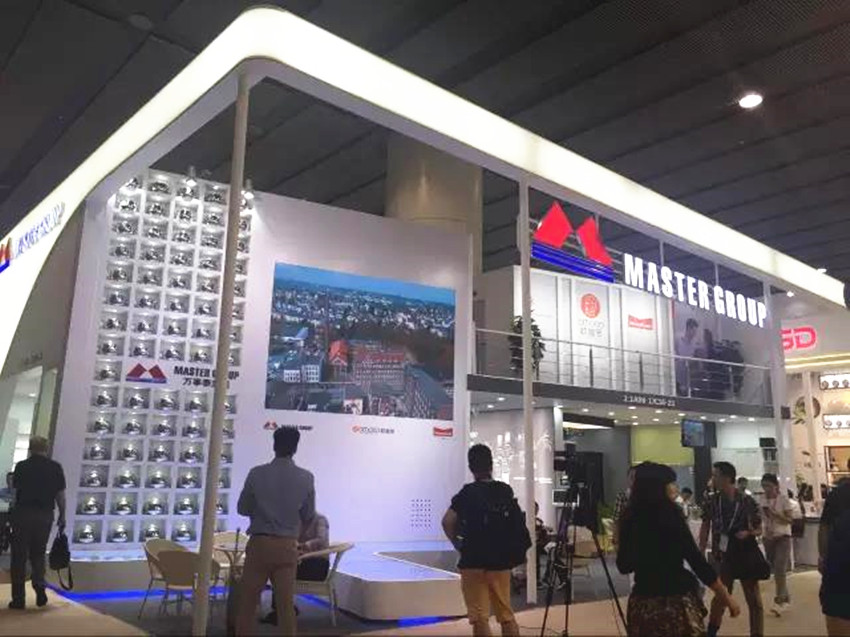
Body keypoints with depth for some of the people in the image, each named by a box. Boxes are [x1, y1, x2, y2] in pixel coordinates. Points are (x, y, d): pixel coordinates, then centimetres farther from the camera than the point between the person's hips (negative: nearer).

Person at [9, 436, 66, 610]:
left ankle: (19, 599, 8)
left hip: (23, 513, -1)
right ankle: (39, 587, 0)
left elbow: (14, 487, 11)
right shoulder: (55, 467, -2)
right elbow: (60, 495, -1)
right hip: (45, 515, 1)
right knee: (38, 554, 17)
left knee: (19, 556, 7)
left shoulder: (21, 466, -4)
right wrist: (62, 516, 8)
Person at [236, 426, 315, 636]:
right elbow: (309, 516, 4)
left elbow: (242, 508, 4)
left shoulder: (257, 473, -8)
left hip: (259, 544, -1)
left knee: (247, 602, 11)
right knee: (286, 604, 9)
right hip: (287, 546, 1)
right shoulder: (306, 478, -6)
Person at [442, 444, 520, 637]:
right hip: (501, 560, 4)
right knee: (507, 615, 15)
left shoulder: (468, 492, -9)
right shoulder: (506, 491, 3)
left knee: (480, 617, 2)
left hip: (473, 561, -4)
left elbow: (447, 522, -18)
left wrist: (457, 543, -3)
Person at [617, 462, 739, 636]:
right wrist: (726, 596, -4)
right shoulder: (670, 515, -13)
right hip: (676, 599, -5)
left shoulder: (631, 517, 3)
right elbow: (696, 560, -13)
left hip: (642, 600, 5)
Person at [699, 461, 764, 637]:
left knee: (754, 601, 4)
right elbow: (705, 527, 3)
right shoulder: (711, 502, -5)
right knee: (720, 597, 15)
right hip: (722, 557, 2)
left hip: (746, 555, -2)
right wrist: (701, 553, -1)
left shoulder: (748, 502, -10)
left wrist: (749, 533, -22)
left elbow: (759, 529, -1)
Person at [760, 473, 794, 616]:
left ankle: (779, 601, -8)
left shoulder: (783, 499, -10)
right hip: (768, 537, 5)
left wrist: (775, 514, -23)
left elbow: (790, 519, -12)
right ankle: (785, 598, 25)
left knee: (780, 569, -13)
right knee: (775, 570, 10)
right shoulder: (762, 499, 3)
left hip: (783, 537, -5)